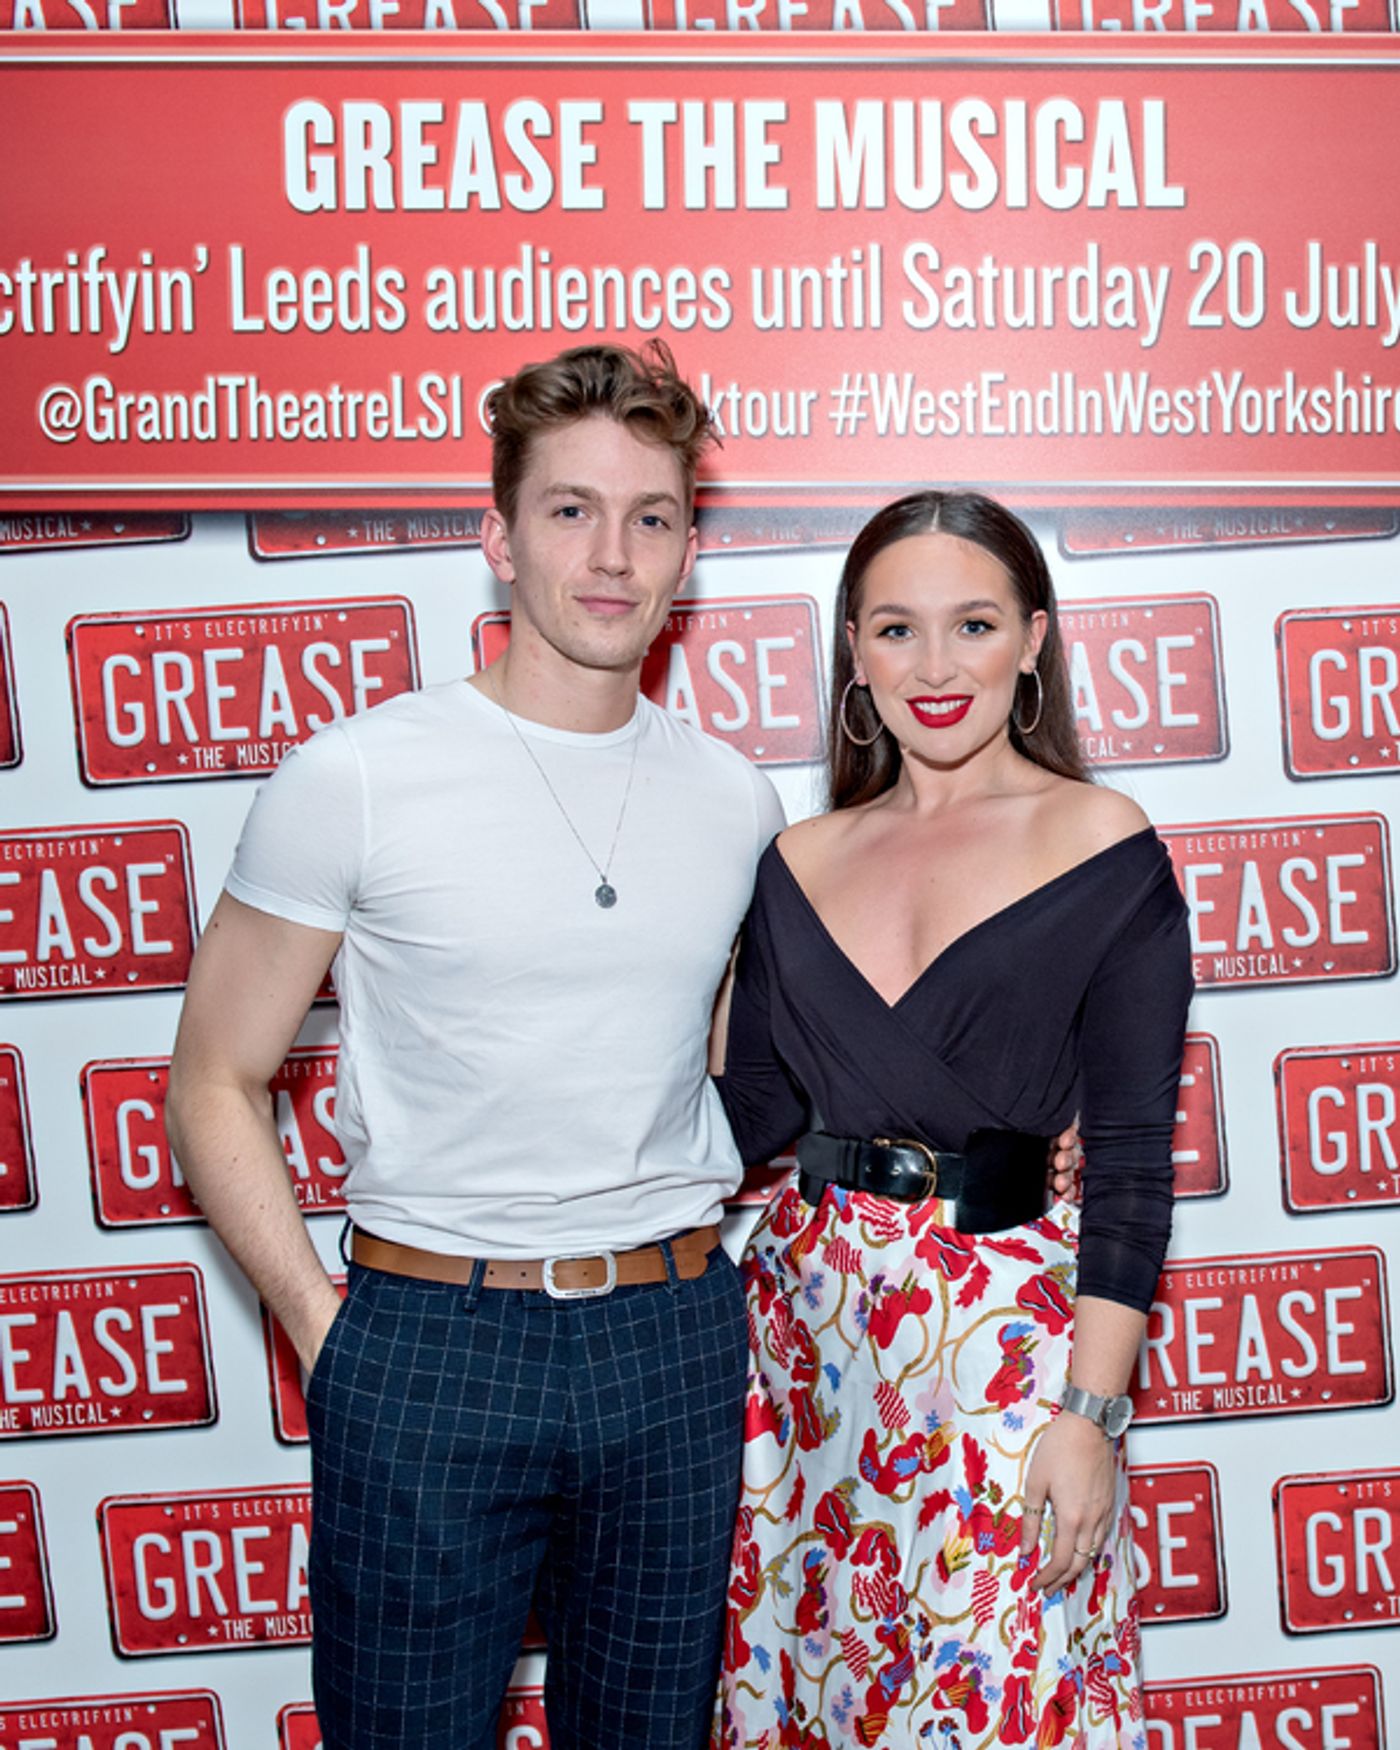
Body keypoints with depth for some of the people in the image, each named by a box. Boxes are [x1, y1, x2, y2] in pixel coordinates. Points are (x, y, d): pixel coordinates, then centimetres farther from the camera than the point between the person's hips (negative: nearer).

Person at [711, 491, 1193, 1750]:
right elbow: (755, 1110, 8)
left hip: (1007, 1330, -4)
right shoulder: (802, 862, 5)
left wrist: (1091, 1412, -12)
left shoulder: (1104, 850, -6)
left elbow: (1132, 1161, -8)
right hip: (809, 1319, 4)